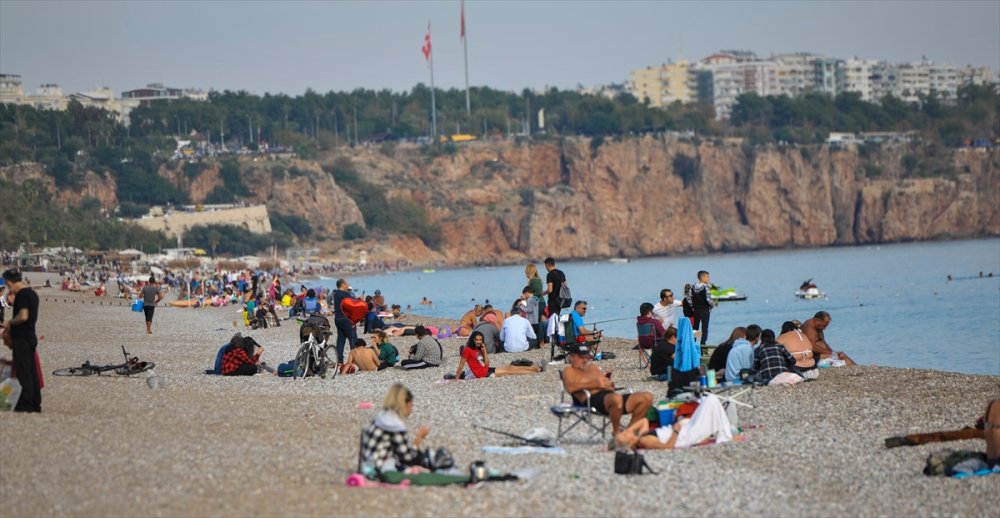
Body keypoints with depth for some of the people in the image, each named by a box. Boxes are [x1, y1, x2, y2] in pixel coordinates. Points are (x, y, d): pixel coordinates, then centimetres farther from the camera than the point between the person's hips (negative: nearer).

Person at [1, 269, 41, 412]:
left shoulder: (21, 294, -15)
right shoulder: (32, 293, 14)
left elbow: (23, 316, -25)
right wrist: (11, 324, 19)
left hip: (22, 338, -9)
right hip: (31, 336, 9)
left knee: (23, 372, -7)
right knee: (32, 372, 11)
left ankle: (25, 404, -8)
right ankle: (35, 404, 14)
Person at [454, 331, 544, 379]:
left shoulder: (479, 349, 13)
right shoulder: (467, 350, -11)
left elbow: (487, 364, 7)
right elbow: (461, 365, -13)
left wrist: (484, 351, -2)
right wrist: (457, 378, -18)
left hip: (487, 369, 8)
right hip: (481, 373, -8)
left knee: (511, 368, 2)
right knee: (509, 371, -7)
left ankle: (537, 369, 1)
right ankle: (535, 371, -5)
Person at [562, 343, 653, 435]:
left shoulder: (592, 367, 33)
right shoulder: (569, 371, 10)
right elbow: (570, 387, -13)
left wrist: (610, 383, 3)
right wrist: (596, 384, -17)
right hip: (594, 399, -8)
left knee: (647, 397, -10)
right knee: (616, 398, -44)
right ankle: (616, 432, -21)